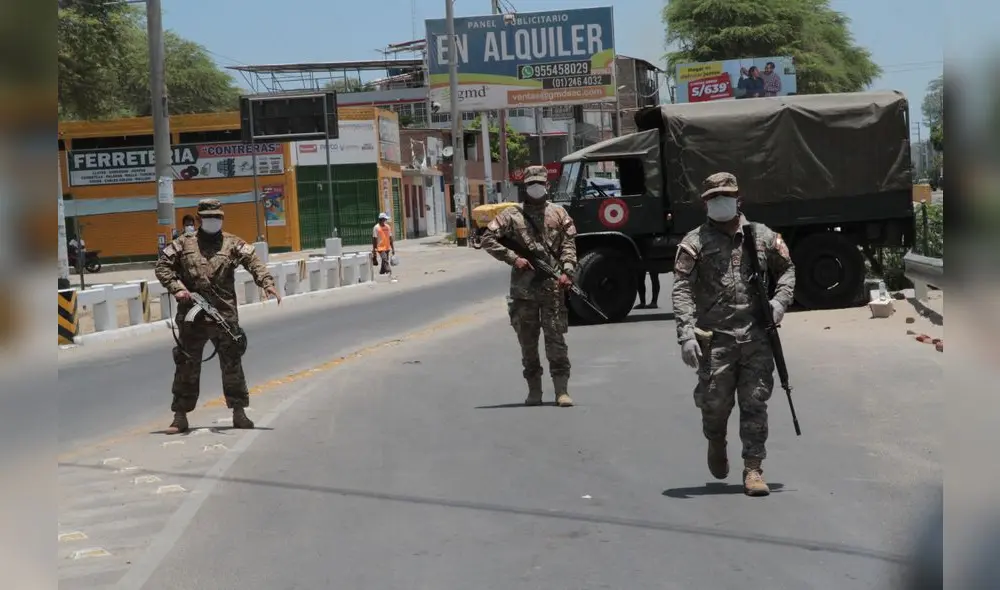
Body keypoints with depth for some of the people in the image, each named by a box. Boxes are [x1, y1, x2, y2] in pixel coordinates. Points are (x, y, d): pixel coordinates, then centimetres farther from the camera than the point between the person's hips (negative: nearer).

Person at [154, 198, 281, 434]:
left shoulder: (232, 244, 6)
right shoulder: (184, 243, 9)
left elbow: (253, 262, -6)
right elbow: (162, 266, 9)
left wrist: (267, 283, -23)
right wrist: (176, 288, -6)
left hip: (225, 315, 0)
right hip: (192, 316, 0)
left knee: (232, 363, 3)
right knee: (186, 365, 4)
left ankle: (238, 412, 12)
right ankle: (180, 416, 11)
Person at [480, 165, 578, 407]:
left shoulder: (559, 214, 10)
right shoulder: (512, 215, 7)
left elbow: (569, 244, 4)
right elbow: (488, 239, 3)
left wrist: (567, 271, -11)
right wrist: (513, 258, -6)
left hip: (553, 286, -1)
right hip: (523, 287, 1)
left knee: (555, 337, -4)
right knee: (527, 340, 6)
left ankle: (562, 390, -3)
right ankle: (534, 390, 15)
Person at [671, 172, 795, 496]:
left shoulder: (763, 236, 9)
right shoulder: (695, 242, 0)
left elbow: (787, 269, 23)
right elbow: (682, 291, -7)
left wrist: (780, 300, 4)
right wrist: (686, 335, -18)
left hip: (756, 336, 2)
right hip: (715, 339, -2)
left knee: (755, 403, 0)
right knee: (714, 402, 3)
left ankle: (753, 469, 6)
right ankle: (716, 445, 35)